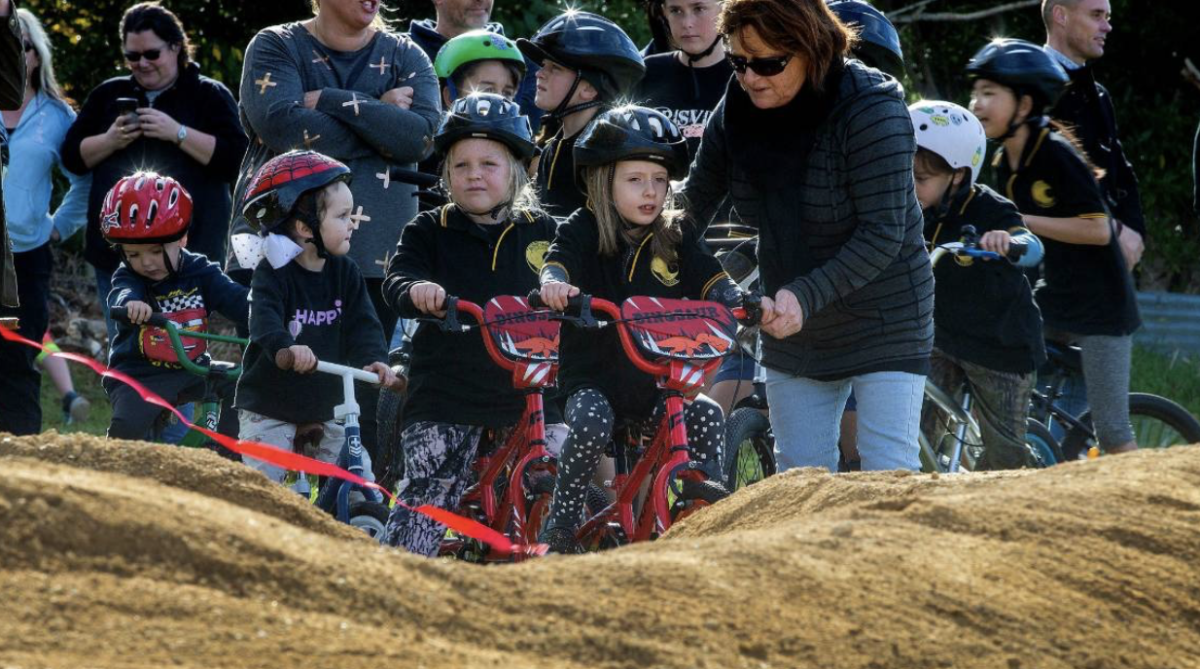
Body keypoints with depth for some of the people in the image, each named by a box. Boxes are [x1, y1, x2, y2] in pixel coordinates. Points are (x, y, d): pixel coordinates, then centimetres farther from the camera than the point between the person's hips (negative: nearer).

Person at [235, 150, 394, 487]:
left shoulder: (345, 273, 2)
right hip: (269, 405, -5)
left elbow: (362, 323, -6)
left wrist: (374, 359, -26)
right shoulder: (273, 273, -15)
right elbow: (265, 320, -32)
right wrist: (287, 347, -53)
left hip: (326, 404, 5)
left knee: (360, 478, 1)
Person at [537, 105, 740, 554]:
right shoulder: (583, 231, -2)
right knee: (591, 420, -32)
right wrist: (553, 283, -44)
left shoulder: (676, 239, 8)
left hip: (658, 380, 3)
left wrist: (742, 303, -24)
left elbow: (710, 281, -2)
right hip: (592, 379, -3)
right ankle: (561, 526, -17)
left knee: (706, 416, -23)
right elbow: (559, 261, -20)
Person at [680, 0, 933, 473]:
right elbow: (696, 203, 5)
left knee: (888, 474, -13)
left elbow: (882, 235, -26)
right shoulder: (736, 112, -4)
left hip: (882, 322, -6)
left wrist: (806, 296, -36)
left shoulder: (871, 110, -22)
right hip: (792, 328, 6)